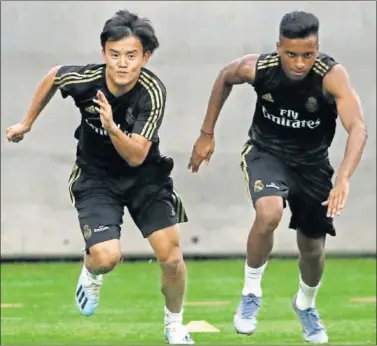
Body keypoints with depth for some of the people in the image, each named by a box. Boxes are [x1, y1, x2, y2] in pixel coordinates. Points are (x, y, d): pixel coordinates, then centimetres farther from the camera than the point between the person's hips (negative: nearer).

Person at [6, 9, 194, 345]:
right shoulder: (84, 79, -22)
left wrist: (113, 128, -48)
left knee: (171, 256, -8)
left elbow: (135, 156, -30)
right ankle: (91, 273, 18)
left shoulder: (153, 92, -26)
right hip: (96, 176, 0)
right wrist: (27, 122, 14)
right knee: (106, 257, -21)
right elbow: (52, 76, 3)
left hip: (144, 175, 0)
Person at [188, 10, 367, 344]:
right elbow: (225, 78, 1)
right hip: (266, 152, -1)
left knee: (312, 249, 12)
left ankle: (306, 305, 46)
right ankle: (251, 293, -7)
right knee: (269, 214, -32)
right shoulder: (257, 67, -23)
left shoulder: (332, 75, -31)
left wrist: (344, 178, -59)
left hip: (312, 162, 1)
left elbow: (358, 128, -44)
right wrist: (207, 134, 5)